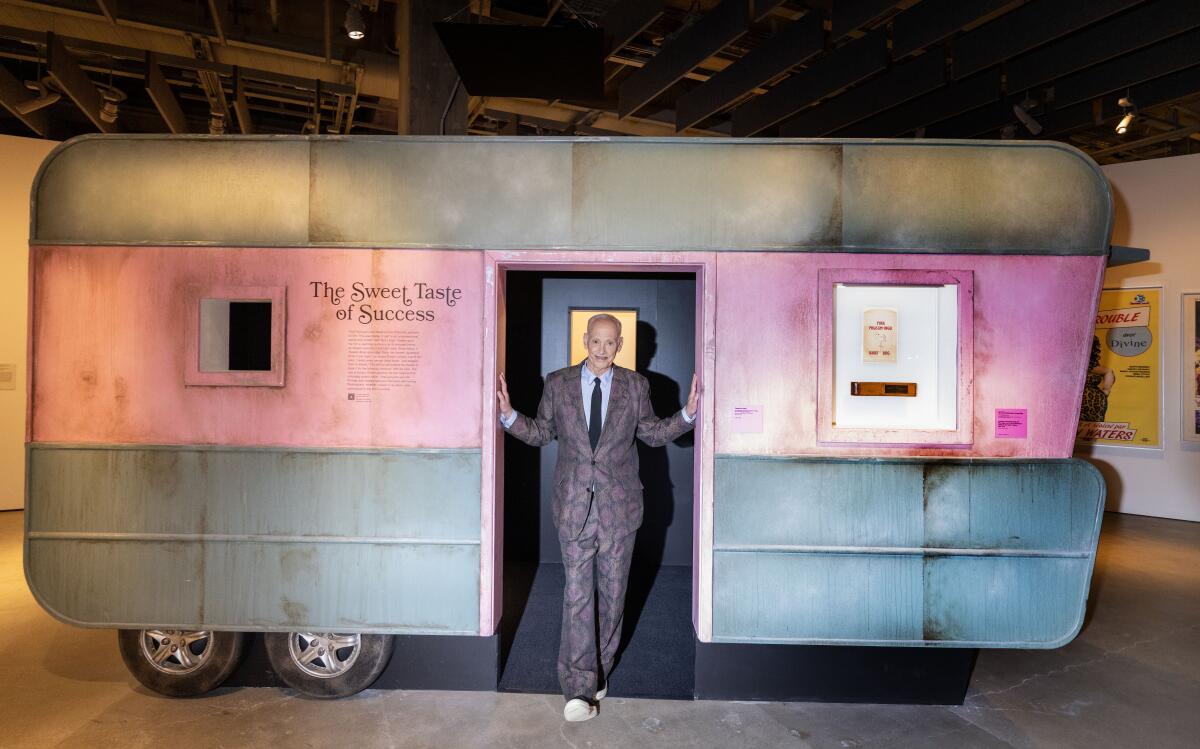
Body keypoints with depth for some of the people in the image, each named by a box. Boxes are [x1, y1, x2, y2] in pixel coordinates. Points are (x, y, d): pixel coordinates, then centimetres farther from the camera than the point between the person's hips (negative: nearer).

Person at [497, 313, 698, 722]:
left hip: (618, 506, 1)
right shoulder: (558, 383, 2)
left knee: (612, 593, 13)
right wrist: (509, 414, -8)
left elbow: (652, 433, 10)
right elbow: (541, 433, 8)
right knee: (577, 596, -2)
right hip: (574, 506, -1)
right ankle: (579, 688, 3)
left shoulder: (635, 386, 3)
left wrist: (687, 414, -4)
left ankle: (598, 671, 32)